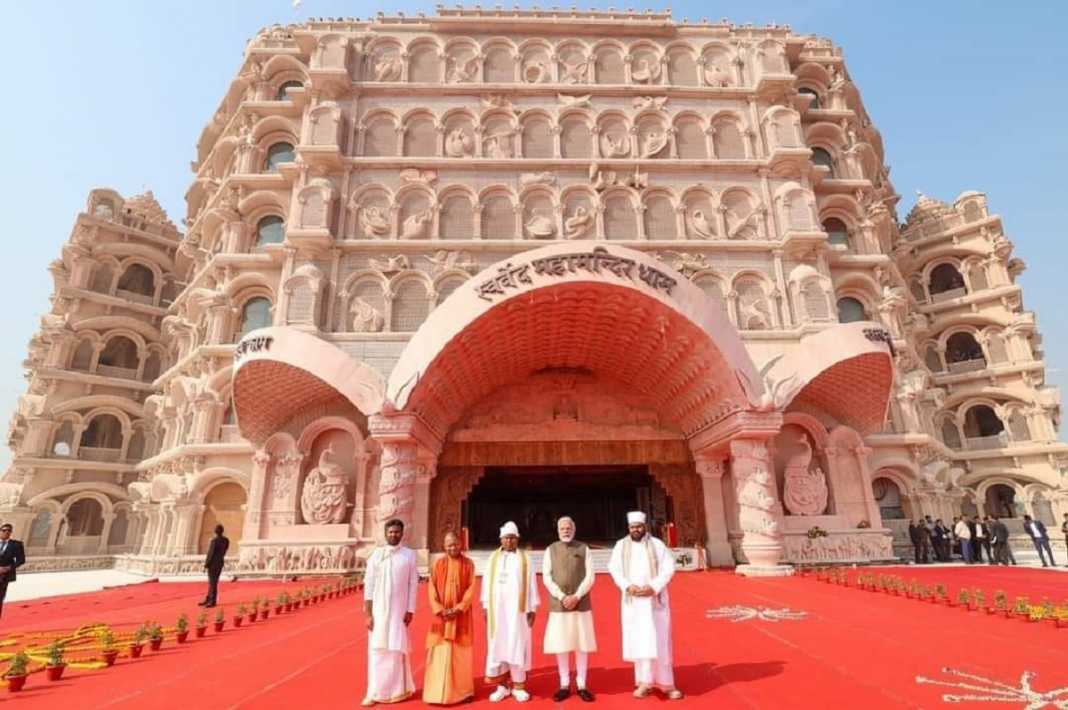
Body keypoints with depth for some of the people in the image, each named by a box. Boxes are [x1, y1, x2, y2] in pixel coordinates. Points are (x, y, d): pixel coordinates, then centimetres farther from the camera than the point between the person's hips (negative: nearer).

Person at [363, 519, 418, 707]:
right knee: (377, 650, 3)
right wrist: (368, 613, -6)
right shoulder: (376, 555, -2)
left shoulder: (409, 555, -3)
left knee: (397, 649, 6)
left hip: (399, 610, -1)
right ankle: (375, 692, 15)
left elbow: (413, 585, -1)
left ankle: (397, 689, 23)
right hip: (379, 610, 1)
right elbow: (368, 585, -2)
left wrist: (410, 610, -5)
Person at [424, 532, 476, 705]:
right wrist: (440, 610, -12)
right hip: (441, 614, 1)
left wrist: (459, 608, -15)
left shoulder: (468, 564, -2)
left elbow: (471, 588, -5)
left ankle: (462, 690, 17)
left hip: (461, 615, -1)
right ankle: (438, 690, 13)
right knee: (439, 652, 2)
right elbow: (432, 588, -1)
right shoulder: (438, 564, 1)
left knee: (461, 652, 5)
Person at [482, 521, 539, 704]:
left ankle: (518, 686, 12)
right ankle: (502, 686, 15)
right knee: (498, 646, 4)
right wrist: (486, 606, 1)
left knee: (517, 646, 1)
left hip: (517, 608, -1)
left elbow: (531, 584, 0)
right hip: (498, 608, 2)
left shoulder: (525, 559, 1)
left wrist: (532, 609, -3)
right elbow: (487, 583, 5)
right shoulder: (493, 559, 5)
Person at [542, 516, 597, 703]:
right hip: (558, 605, 0)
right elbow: (546, 578, -1)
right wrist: (562, 597, -13)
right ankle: (564, 685, 18)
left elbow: (590, 577, -2)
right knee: (561, 645, 4)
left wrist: (576, 596, -13)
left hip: (581, 604, 0)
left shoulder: (584, 549, 2)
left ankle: (581, 685, 18)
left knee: (582, 644, 5)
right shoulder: (550, 550, 4)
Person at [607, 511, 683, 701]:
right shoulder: (621, 545, 3)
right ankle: (644, 681, 13)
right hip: (633, 600, 1)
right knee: (638, 640, 3)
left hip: (655, 599, -1)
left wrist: (653, 587, -16)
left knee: (659, 640, 2)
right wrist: (627, 586, -16)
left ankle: (665, 683, 12)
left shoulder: (657, 544, -2)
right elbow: (614, 568, -1)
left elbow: (668, 567, -5)